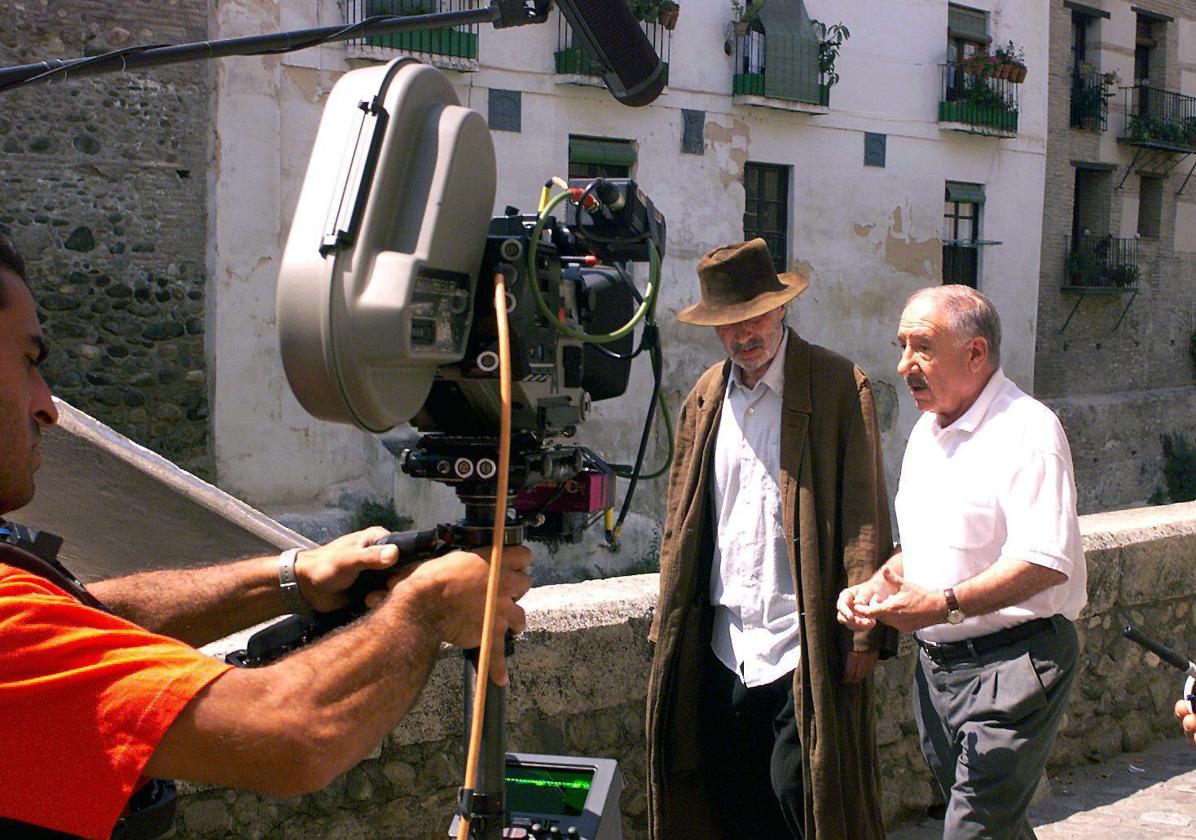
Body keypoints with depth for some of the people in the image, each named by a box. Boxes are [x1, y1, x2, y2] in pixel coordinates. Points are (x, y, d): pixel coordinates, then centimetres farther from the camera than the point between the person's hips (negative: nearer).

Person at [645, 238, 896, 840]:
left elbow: (866, 518, -7)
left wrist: (865, 632, -12)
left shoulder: (839, 386, -5)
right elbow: (682, 524, 15)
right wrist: (668, 627, 11)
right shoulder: (705, 398, 11)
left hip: (805, 648, -5)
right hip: (723, 648, 5)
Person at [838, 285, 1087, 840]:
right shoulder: (927, 431, 14)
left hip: (1012, 664, -8)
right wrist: (881, 585, 4)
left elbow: (1046, 562, -24)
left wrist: (945, 604, -31)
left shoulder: (1027, 431, -14)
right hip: (937, 664, 9)